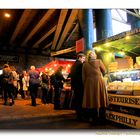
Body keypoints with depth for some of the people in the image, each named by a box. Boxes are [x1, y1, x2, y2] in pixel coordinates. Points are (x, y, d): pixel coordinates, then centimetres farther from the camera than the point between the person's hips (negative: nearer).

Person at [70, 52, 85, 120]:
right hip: (80, 85, -8)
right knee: (80, 99, -2)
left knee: (77, 99, 13)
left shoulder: (74, 64, 12)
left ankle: (78, 114, 22)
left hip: (74, 84, 8)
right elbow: (83, 74, -15)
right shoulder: (80, 64, -12)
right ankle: (81, 115, 3)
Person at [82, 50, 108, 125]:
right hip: (99, 82, -1)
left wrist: (85, 84, 13)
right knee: (100, 100, 9)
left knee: (92, 100, 8)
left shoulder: (85, 64, 3)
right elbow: (104, 71, 9)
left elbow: (83, 77, 3)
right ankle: (102, 119, 16)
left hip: (89, 83, 1)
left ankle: (94, 119, 14)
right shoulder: (99, 61, -1)